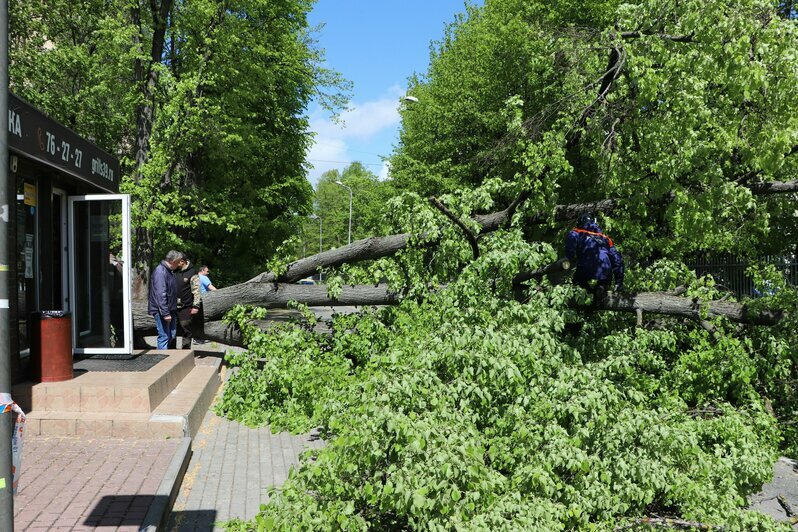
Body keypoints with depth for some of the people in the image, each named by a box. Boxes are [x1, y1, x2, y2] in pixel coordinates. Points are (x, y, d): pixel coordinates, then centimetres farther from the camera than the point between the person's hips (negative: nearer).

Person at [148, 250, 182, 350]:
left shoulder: (168, 271, 14)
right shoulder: (160, 271, -19)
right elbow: (161, 294, -24)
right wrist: (165, 313, -25)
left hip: (170, 309, 10)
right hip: (161, 311, -10)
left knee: (172, 334, 14)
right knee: (164, 336, -6)